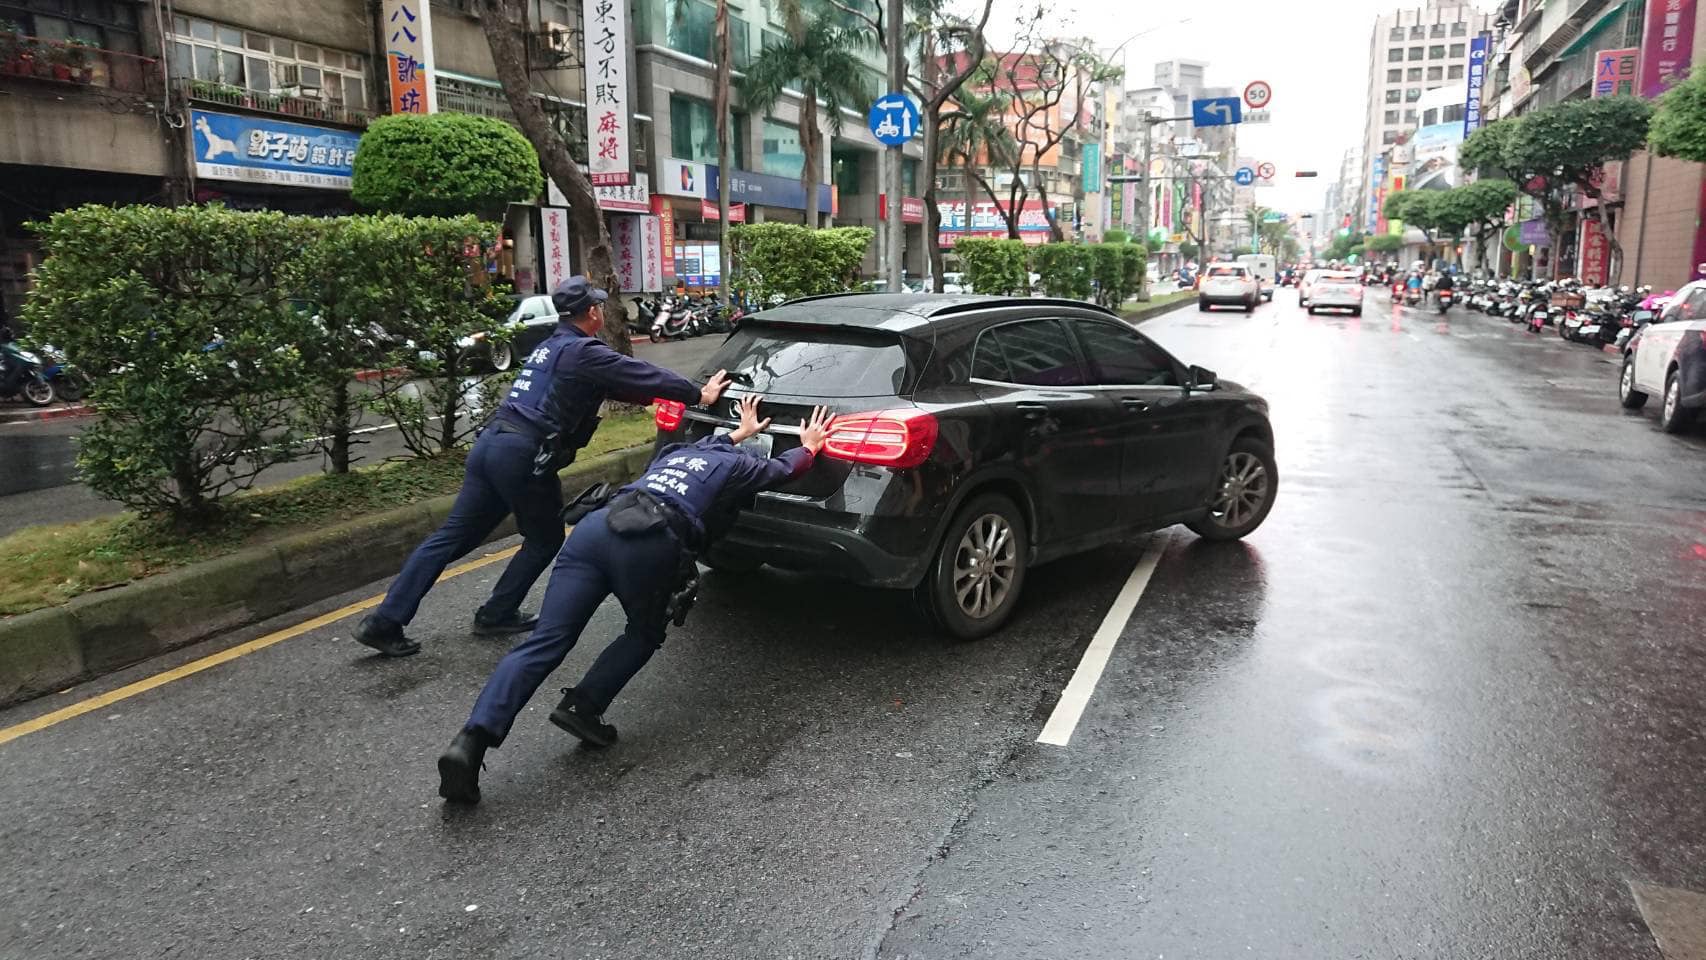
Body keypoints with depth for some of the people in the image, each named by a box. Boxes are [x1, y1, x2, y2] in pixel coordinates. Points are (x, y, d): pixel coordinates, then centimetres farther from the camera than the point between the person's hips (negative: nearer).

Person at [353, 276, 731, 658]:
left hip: (490, 441, 9)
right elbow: (643, 376, -2)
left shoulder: (549, 346, 23)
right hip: (523, 456, -9)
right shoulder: (585, 352, -6)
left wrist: (678, 391, 32)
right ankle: (496, 616, 21)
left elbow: (628, 379, 29)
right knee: (544, 541, 13)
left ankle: (386, 621, 8)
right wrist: (698, 394, 9)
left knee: (453, 536, 9)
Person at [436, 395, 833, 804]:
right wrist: (810, 446, 66)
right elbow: (785, 468, 46)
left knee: (545, 642, -2)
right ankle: (582, 707, 4)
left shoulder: (679, 450, 39)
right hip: (650, 544, -5)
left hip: (596, 525, 5)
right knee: (644, 634, 23)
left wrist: (741, 432, 80)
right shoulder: (740, 465, 25)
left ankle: (472, 739, -17)